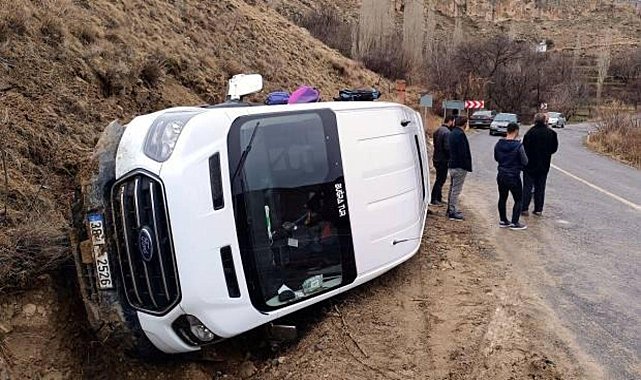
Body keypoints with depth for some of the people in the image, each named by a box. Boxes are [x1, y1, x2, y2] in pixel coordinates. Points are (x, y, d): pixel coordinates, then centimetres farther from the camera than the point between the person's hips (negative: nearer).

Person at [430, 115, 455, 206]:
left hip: (436, 158, 9)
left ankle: (439, 198, 26)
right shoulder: (447, 132, -20)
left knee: (440, 179, 18)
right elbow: (447, 147, -24)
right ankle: (434, 200, 6)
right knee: (440, 179, 0)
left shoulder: (437, 130, 11)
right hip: (443, 160, -9)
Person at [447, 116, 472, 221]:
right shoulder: (460, 134, -17)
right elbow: (463, 152, -21)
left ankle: (450, 209, 26)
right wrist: (467, 165, -16)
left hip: (452, 165, 10)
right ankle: (454, 212, -3)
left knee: (452, 188, 18)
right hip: (460, 166, -10)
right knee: (456, 190, -6)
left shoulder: (451, 134, 13)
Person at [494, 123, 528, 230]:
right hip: (514, 177, -6)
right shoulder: (518, 146, -18)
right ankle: (514, 223, 9)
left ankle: (503, 220, 25)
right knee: (518, 200, 7)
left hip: (501, 176, 6)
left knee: (502, 198, 16)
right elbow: (525, 162, -11)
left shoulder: (498, 144, -1)